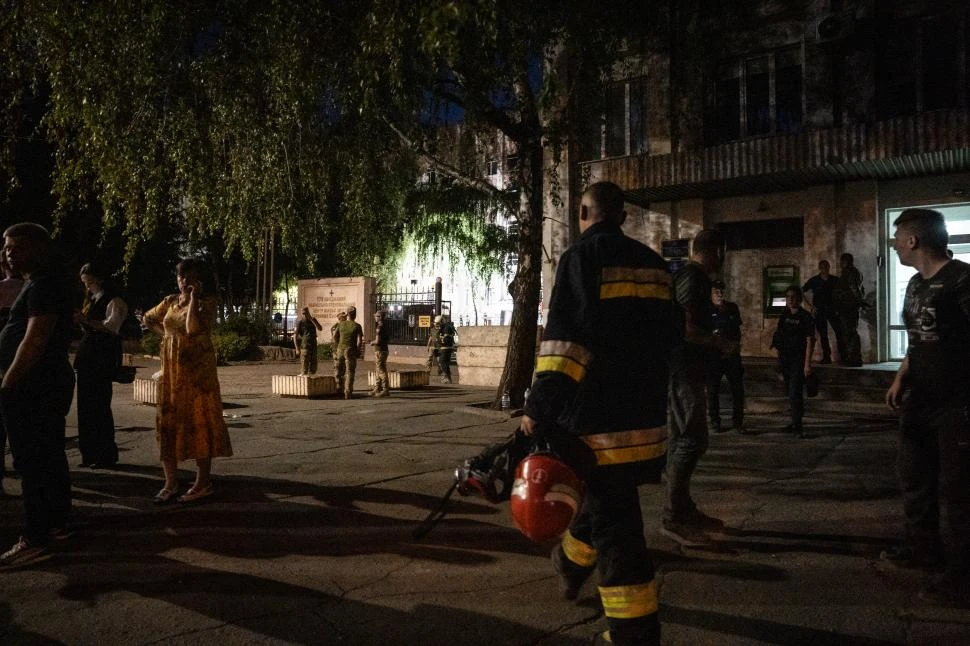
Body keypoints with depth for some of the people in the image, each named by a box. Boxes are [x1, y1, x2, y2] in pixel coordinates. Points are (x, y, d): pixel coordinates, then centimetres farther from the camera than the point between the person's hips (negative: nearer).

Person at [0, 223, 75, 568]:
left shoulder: (43, 285, -15)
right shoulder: (43, 283, 18)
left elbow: (34, 341, -23)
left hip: (35, 387, -11)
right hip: (47, 383, 11)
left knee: (32, 463, -8)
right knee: (50, 457, 15)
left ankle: (35, 541, -4)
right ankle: (57, 523, 25)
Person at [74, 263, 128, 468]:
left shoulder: (114, 302, -6)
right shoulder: (91, 301, 19)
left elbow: (112, 326, -20)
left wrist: (86, 320, -29)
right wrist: (80, 321, 4)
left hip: (103, 359, -8)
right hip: (87, 357, 8)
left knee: (100, 405, -6)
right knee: (85, 405, 9)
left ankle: (106, 455, 4)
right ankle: (89, 453, 18)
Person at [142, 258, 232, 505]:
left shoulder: (208, 300, -5)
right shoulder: (170, 301, 12)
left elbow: (193, 328, -21)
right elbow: (148, 319, 28)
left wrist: (194, 298, -15)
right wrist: (167, 333, 14)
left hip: (197, 369, -6)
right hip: (171, 369, 6)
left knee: (198, 422, -4)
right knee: (167, 422, 4)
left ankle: (203, 483, 3)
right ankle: (171, 483, 11)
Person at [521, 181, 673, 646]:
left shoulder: (581, 258, -10)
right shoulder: (653, 263, 12)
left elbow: (566, 340, -21)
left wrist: (539, 409, -20)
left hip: (603, 420, -8)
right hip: (648, 416, 8)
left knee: (616, 524, 0)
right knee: (605, 498, 26)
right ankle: (571, 566, 48)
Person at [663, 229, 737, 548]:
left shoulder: (686, 275, 17)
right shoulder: (694, 279, -14)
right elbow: (687, 329, -22)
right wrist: (721, 343, -9)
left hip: (684, 368, 11)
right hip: (685, 367, -11)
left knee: (683, 439, 14)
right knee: (692, 441, -10)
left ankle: (683, 509, 22)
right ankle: (673, 518, -6)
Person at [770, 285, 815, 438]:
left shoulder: (805, 317, -8)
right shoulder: (784, 316, 10)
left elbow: (810, 341, -11)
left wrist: (807, 363, -17)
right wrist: (779, 356, 14)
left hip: (798, 359, -6)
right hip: (785, 359, 7)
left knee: (795, 392, -12)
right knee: (790, 392, 13)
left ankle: (797, 426, -9)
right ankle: (796, 422, 25)